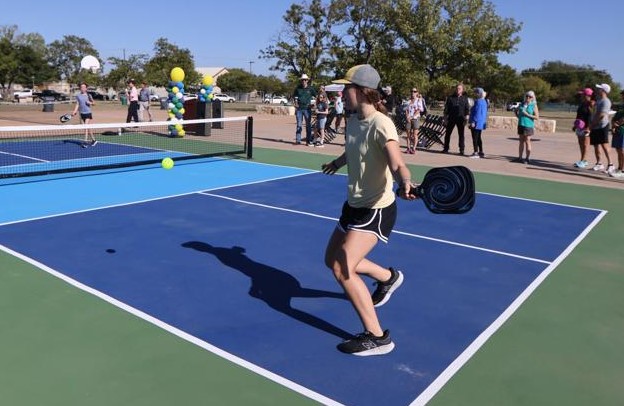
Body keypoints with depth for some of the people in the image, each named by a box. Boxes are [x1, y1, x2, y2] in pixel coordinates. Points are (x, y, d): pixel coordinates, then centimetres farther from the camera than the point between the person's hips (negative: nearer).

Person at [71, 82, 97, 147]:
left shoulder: (88, 95, 1)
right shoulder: (78, 96, 7)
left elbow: (94, 103, 9)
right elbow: (77, 104, 8)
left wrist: (90, 103, -13)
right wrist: (74, 111, -3)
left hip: (88, 113, -4)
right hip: (81, 113, 4)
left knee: (86, 127, -13)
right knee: (88, 128, 8)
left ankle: (86, 142, -14)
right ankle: (93, 139, 21)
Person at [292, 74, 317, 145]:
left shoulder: (310, 89, 2)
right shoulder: (298, 88, 6)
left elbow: (317, 96, 8)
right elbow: (295, 97, 16)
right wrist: (296, 104, 1)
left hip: (307, 108, -1)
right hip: (299, 108, 1)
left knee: (308, 125, 2)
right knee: (299, 125, 5)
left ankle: (308, 141, 6)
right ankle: (298, 140, 9)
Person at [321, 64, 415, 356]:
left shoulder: (381, 125, -23)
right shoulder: (352, 120, 2)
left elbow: (397, 164, -37)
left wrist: (405, 183, -60)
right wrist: (336, 163, 44)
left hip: (376, 209, -9)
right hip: (353, 205, 9)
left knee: (342, 269, -17)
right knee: (333, 259, 20)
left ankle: (377, 337, -2)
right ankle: (389, 277, 42)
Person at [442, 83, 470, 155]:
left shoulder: (464, 98, 8)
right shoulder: (450, 98, 6)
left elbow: (467, 109, 8)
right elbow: (446, 108, 6)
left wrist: (466, 117, -5)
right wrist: (445, 117, 0)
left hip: (460, 119, 0)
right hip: (451, 118, 0)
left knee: (461, 135, 1)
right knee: (447, 133, 4)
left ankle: (461, 150, 6)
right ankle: (446, 148, 14)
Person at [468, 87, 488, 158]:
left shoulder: (478, 102, -17)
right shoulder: (484, 102, 14)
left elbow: (477, 113, -21)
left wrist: (473, 122, -21)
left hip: (476, 123, -10)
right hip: (481, 123, 10)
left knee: (475, 138, -6)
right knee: (478, 138, 15)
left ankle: (475, 152, -5)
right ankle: (481, 152, 18)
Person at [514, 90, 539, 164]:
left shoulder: (534, 106, -5)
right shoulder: (522, 104, 9)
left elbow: (537, 117, -10)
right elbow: (516, 111, 25)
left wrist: (527, 115, -17)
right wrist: (519, 117, 8)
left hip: (528, 125, -5)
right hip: (521, 125, 5)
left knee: (527, 142, -2)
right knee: (521, 141, 10)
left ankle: (528, 159, 6)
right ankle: (520, 157, 17)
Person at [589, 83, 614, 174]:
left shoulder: (605, 101, -12)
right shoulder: (598, 100, 17)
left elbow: (602, 115, -21)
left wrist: (592, 124, -16)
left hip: (602, 126, -9)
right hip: (595, 127, 9)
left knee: (604, 145, -14)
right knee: (596, 145, 12)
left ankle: (610, 164, -13)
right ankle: (599, 164, 22)